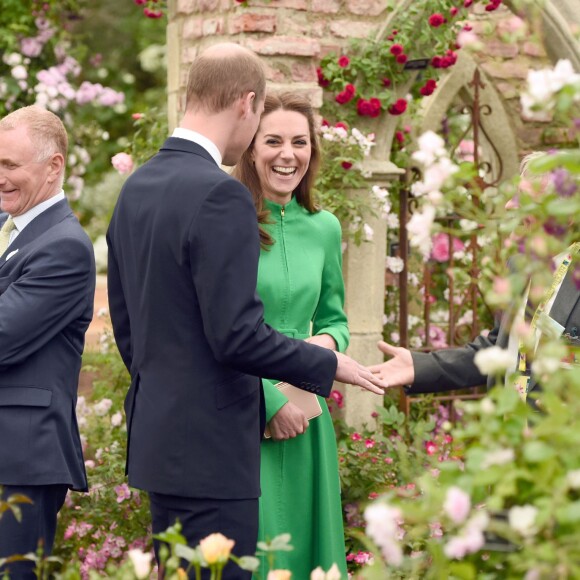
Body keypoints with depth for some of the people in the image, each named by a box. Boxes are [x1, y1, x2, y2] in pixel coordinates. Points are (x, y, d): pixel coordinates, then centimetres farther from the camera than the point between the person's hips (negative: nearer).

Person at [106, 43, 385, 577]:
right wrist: (328, 365, -8)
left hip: (156, 433, 9)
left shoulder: (137, 187, 9)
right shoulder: (220, 195, -19)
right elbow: (237, 335, -21)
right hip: (209, 444, -9)